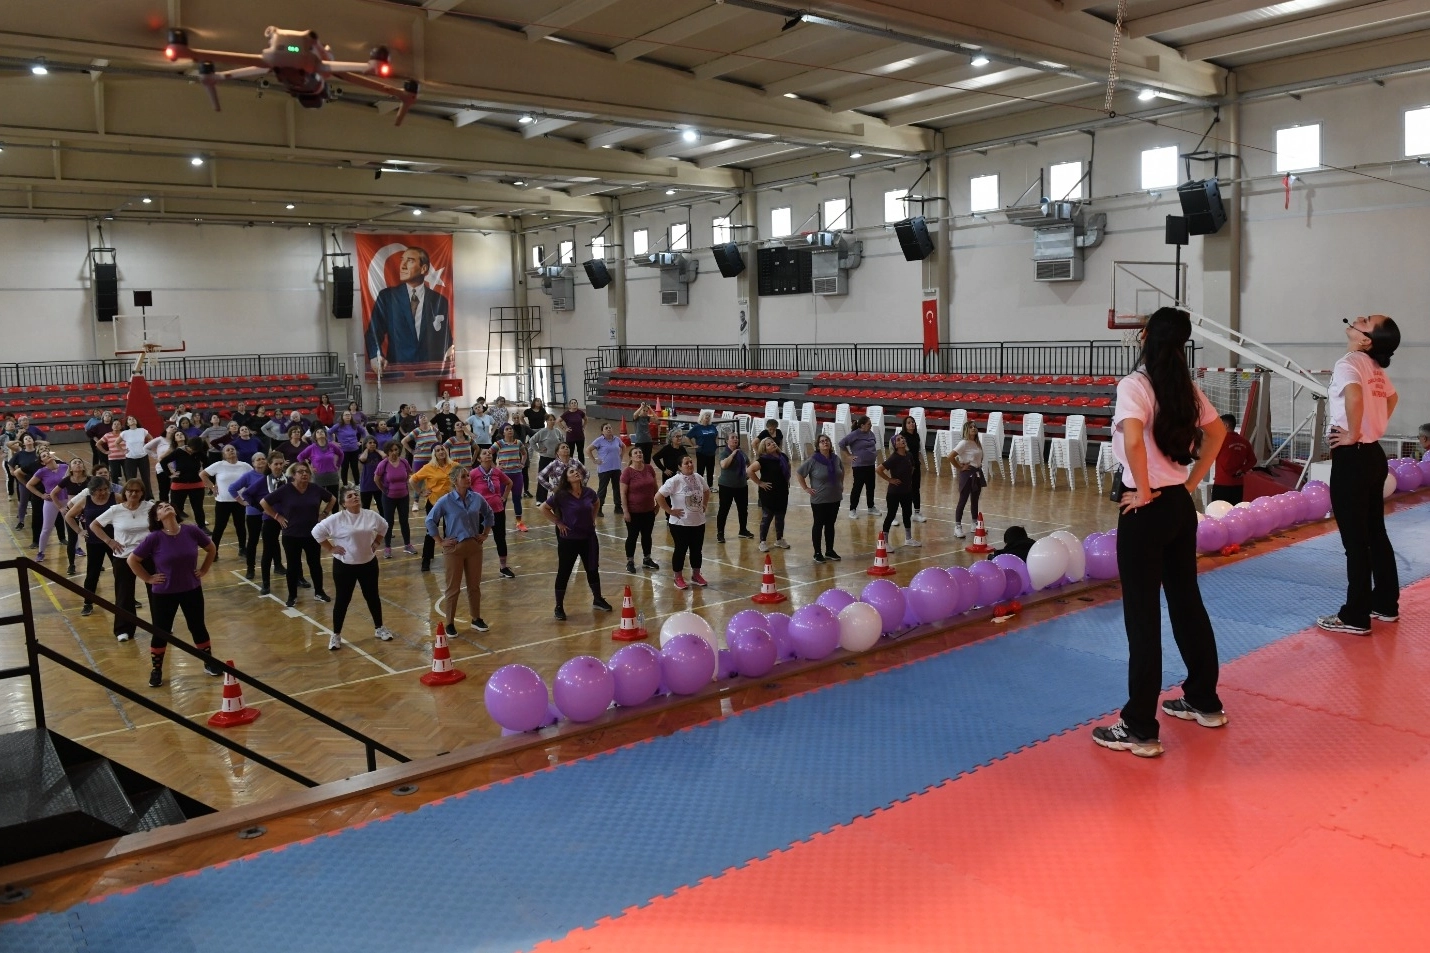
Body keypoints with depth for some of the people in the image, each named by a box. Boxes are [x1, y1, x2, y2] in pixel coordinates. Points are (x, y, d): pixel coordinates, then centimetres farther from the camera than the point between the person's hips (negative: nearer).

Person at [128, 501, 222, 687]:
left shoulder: (192, 531, -12)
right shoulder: (154, 538, -17)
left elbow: (211, 548, 6)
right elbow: (132, 560, -7)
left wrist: (204, 570, 3)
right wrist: (149, 578, -7)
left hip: (192, 590, 2)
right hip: (164, 593, -2)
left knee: (198, 628, 14)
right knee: (161, 632, 9)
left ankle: (209, 663, 30)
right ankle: (156, 670, 27)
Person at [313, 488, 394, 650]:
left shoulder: (371, 516, -3)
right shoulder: (337, 519, -15)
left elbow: (383, 527, 17)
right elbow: (317, 531, -10)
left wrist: (376, 543, 8)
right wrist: (330, 548, -11)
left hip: (369, 564, 4)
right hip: (344, 566, -4)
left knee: (372, 597, 14)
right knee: (343, 600, 4)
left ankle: (379, 628, 31)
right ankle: (336, 635, 17)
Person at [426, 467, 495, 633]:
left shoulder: (477, 498, -2)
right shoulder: (445, 501, -12)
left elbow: (489, 515, 15)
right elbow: (430, 520, -6)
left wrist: (485, 534, 10)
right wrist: (440, 542, -7)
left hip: (474, 546, 4)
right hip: (454, 548, -3)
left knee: (474, 585, 12)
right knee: (453, 588, 5)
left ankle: (476, 619, 27)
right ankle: (450, 623, 15)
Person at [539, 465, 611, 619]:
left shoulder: (589, 492, -3)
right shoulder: (561, 495, -16)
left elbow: (595, 504, 19)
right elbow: (543, 508, -10)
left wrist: (592, 519, 8)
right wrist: (558, 523, -11)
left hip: (589, 538, 4)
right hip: (568, 539, -4)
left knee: (593, 569, 16)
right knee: (564, 573, 4)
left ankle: (597, 600, 34)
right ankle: (559, 607, 15)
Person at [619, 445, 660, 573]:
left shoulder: (649, 469, 0)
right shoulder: (627, 472, -14)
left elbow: (655, 487, 11)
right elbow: (623, 493, -13)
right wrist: (625, 511, -16)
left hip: (649, 510, 5)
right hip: (633, 512, -5)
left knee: (647, 535, 16)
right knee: (632, 536, 6)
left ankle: (647, 559, 31)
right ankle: (630, 562, 19)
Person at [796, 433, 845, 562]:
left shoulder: (836, 459, 1)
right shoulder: (813, 460, -14)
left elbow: (842, 472, 21)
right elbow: (799, 473, -9)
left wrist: (841, 485, 13)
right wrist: (806, 488, -10)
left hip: (835, 498, 5)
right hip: (819, 500, -4)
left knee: (830, 525, 13)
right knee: (819, 525, 5)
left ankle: (829, 551, 24)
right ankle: (817, 553, 14)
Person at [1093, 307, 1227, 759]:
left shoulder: (1134, 384, -15)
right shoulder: (1187, 387, 7)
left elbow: (1133, 439, -31)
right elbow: (1218, 433, 19)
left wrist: (1144, 492, -18)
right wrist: (1192, 481, 15)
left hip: (1147, 510, -7)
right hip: (1181, 505, 7)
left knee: (1142, 616, -2)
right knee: (1186, 601, 20)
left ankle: (1140, 729, 6)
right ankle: (1204, 701, 35)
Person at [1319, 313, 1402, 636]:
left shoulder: (1349, 362, -15)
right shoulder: (1375, 368, 11)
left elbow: (1354, 396, -36)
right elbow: (1392, 398, 31)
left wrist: (1353, 435, -23)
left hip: (1352, 456, -9)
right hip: (1374, 454, 9)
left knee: (1354, 540, -3)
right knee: (1375, 533, 17)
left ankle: (1355, 617, 3)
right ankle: (1386, 604, 27)